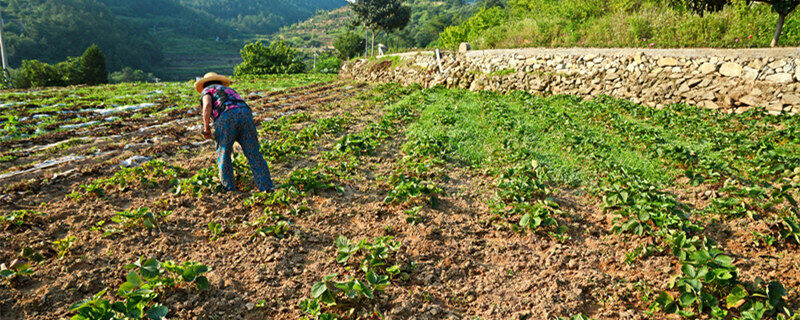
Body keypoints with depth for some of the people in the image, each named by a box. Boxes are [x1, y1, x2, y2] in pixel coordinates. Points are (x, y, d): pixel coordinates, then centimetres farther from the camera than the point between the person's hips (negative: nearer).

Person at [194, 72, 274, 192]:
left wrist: (206, 129, 5)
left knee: (223, 155, 13)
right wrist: (230, 144, 47)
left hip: (226, 117, -4)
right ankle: (266, 187, -4)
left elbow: (207, 105, 0)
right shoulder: (229, 90, 42)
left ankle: (229, 188, 15)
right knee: (253, 154, 4)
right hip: (246, 114, 4)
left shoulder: (207, 91, 24)